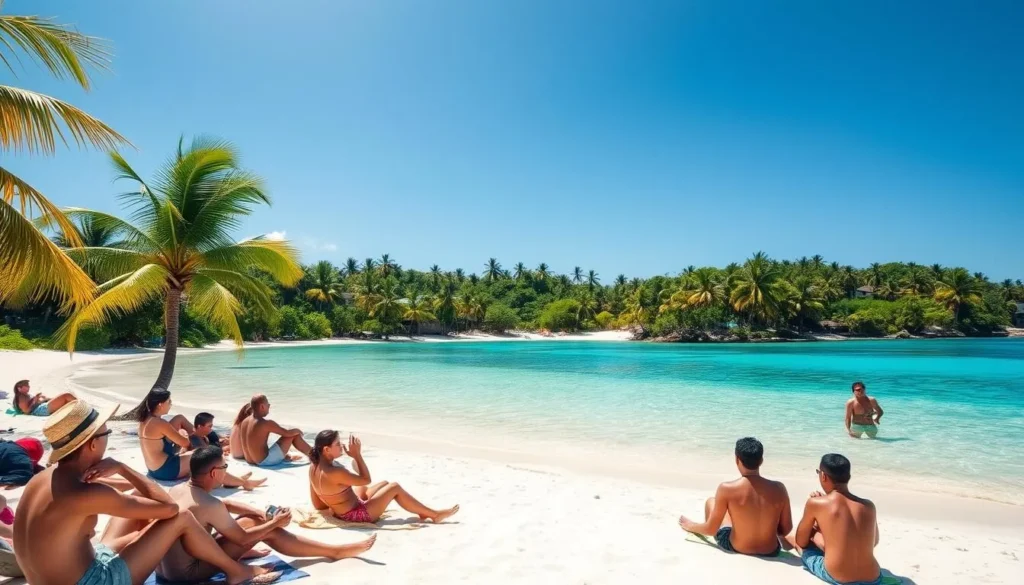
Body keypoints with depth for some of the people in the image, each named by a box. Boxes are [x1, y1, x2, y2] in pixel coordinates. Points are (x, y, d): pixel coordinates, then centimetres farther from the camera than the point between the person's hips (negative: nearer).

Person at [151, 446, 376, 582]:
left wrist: (263, 514, 2)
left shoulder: (177, 489, 2)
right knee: (268, 531, -6)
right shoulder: (209, 504, -25)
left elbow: (226, 504, 12)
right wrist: (275, 522, 1)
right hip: (187, 572, -8)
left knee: (249, 519, 10)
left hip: (164, 567, 8)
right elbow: (243, 538, -13)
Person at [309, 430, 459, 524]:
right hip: (357, 515, -9)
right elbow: (366, 479, -18)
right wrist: (357, 455, -18)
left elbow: (318, 504, 5)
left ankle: (422, 512, 22)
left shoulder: (314, 468, -2)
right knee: (395, 487, 0)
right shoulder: (335, 472, -31)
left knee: (384, 484, 19)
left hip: (344, 513, 10)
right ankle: (434, 515, 11)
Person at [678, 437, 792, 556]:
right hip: (771, 551, 3)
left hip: (736, 549, -2)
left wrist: (691, 526, 10)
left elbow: (711, 529, -11)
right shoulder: (778, 489, -14)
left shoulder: (727, 489, -21)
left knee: (711, 501, 24)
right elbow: (786, 530, -2)